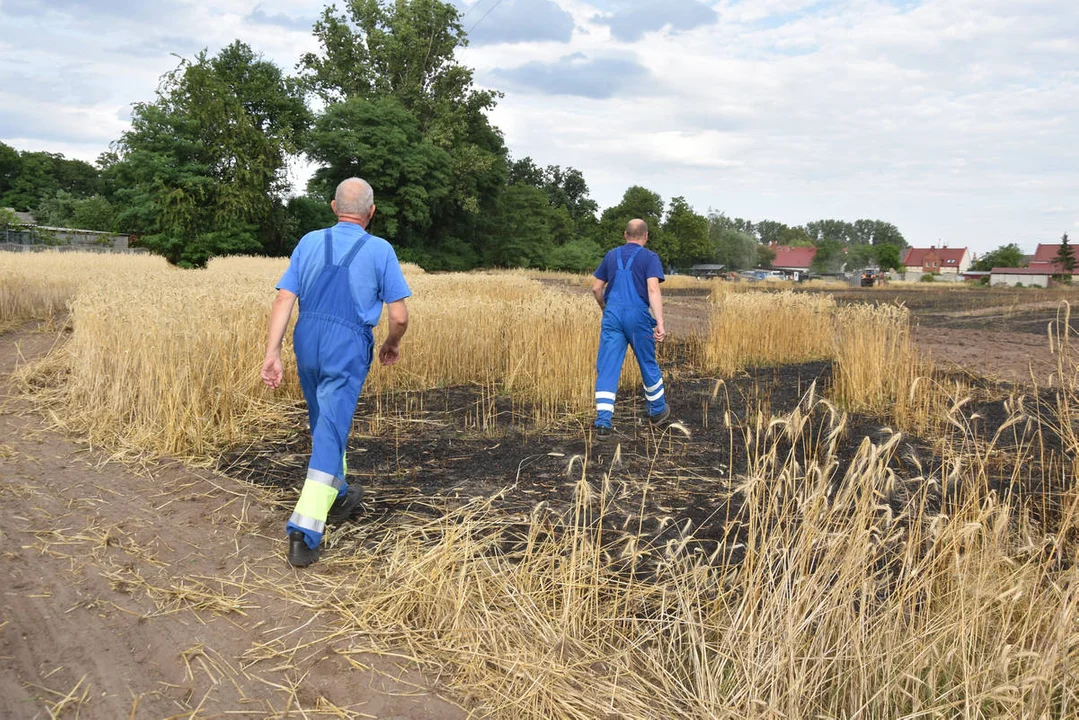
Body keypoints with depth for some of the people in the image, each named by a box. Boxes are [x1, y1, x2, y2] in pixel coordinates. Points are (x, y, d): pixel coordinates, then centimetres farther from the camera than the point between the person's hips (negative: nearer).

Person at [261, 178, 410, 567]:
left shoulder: (309, 243, 8)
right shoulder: (380, 250, 0)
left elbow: (284, 299, -1)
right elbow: (399, 315, -3)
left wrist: (272, 352, -4)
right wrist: (393, 344, 16)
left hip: (307, 344, 4)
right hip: (348, 349, -4)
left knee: (325, 425, 23)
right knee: (329, 434, -4)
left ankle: (338, 496, 42)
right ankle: (304, 531, -12)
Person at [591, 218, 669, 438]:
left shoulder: (611, 256, 13)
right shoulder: (650, 257, 0)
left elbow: (596, 288, 14)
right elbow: (653, 290, -13)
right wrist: (660, 324, -19)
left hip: (613, 315, 3)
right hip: (638, 316, -2)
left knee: (607, 369, 0)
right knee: (648, 364, 16)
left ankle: (603, 422, -9)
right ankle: (658, 411, 33)